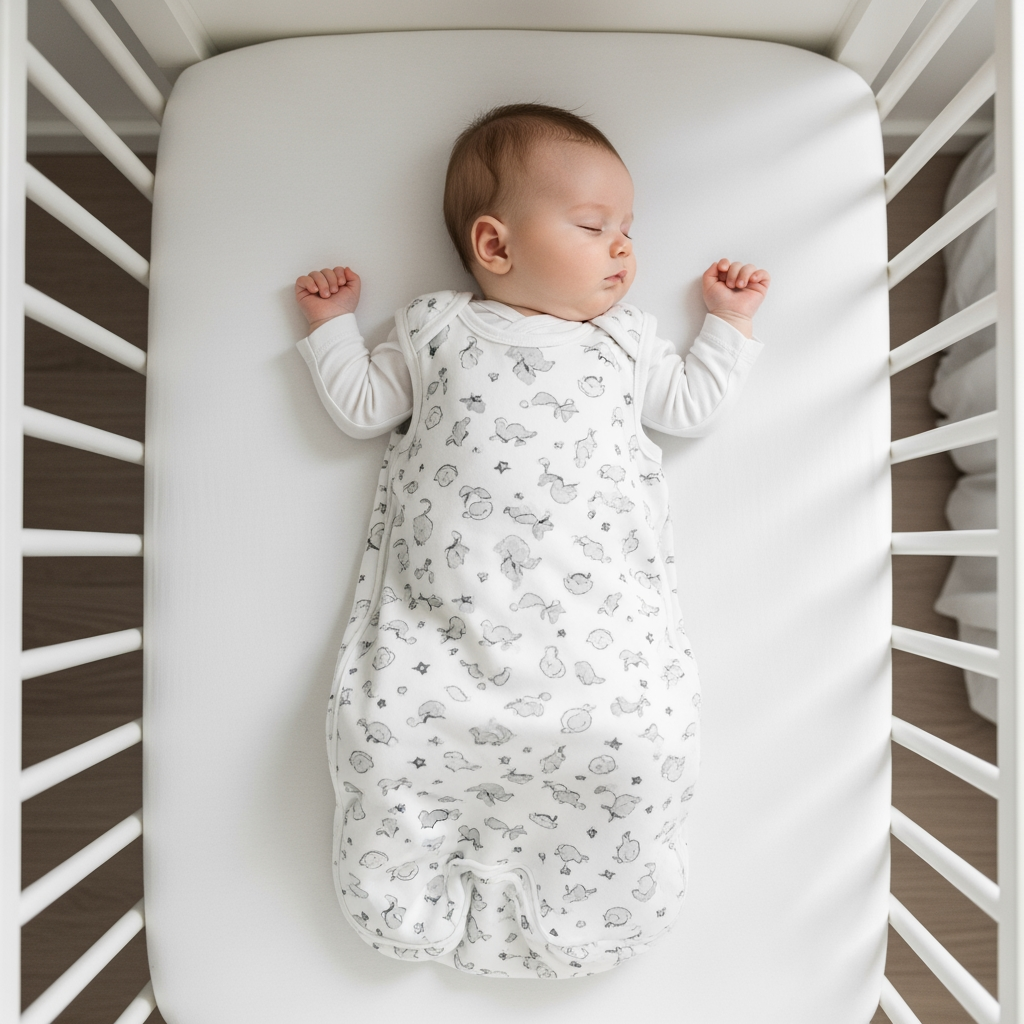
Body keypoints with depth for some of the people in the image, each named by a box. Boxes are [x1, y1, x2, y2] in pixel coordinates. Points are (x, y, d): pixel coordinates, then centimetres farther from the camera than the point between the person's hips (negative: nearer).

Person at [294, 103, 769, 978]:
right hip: (445, 608, 0)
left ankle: (597, 908, 11)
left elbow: (693, 406, 26)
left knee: (642, 739, -15)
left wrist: (730, 322, 30)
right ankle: (408, 897, 13)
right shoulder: (435, 328, 17)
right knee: (387, 725, -15)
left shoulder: (625, 337, 22)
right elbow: (362, 408, 20)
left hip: (595, 603, 2)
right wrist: (332, 324, 21)